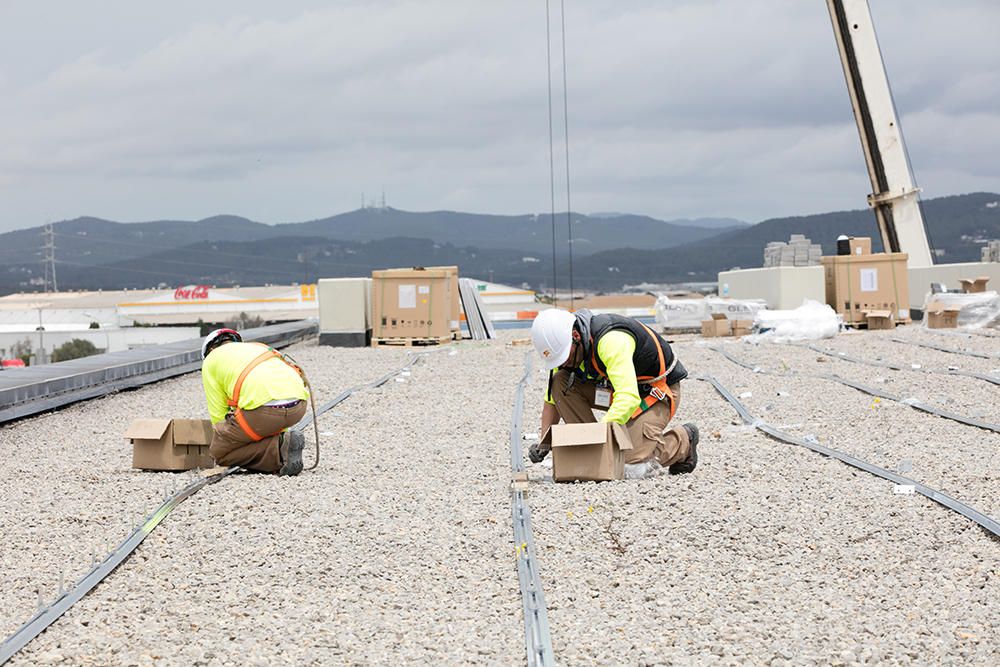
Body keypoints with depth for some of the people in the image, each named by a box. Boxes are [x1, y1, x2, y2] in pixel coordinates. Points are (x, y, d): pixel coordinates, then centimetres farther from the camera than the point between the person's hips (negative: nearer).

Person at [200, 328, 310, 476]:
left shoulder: (211, 360, 21)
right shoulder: (259, 347, 38)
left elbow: (218, 413, 17)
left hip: (266, 408, -7)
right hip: (299, 405, 7)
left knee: (218, 451, 9)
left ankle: (279, 452, -6)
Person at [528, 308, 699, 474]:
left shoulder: (611, 340, -35)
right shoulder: (564, 345, -10)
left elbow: (628, 399, -44)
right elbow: (552, 397, 1)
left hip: (658, 390, -7)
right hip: (619, 385, 7)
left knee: (629, 454, -27)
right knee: (560, 382, -13)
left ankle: (683, 440, 3)